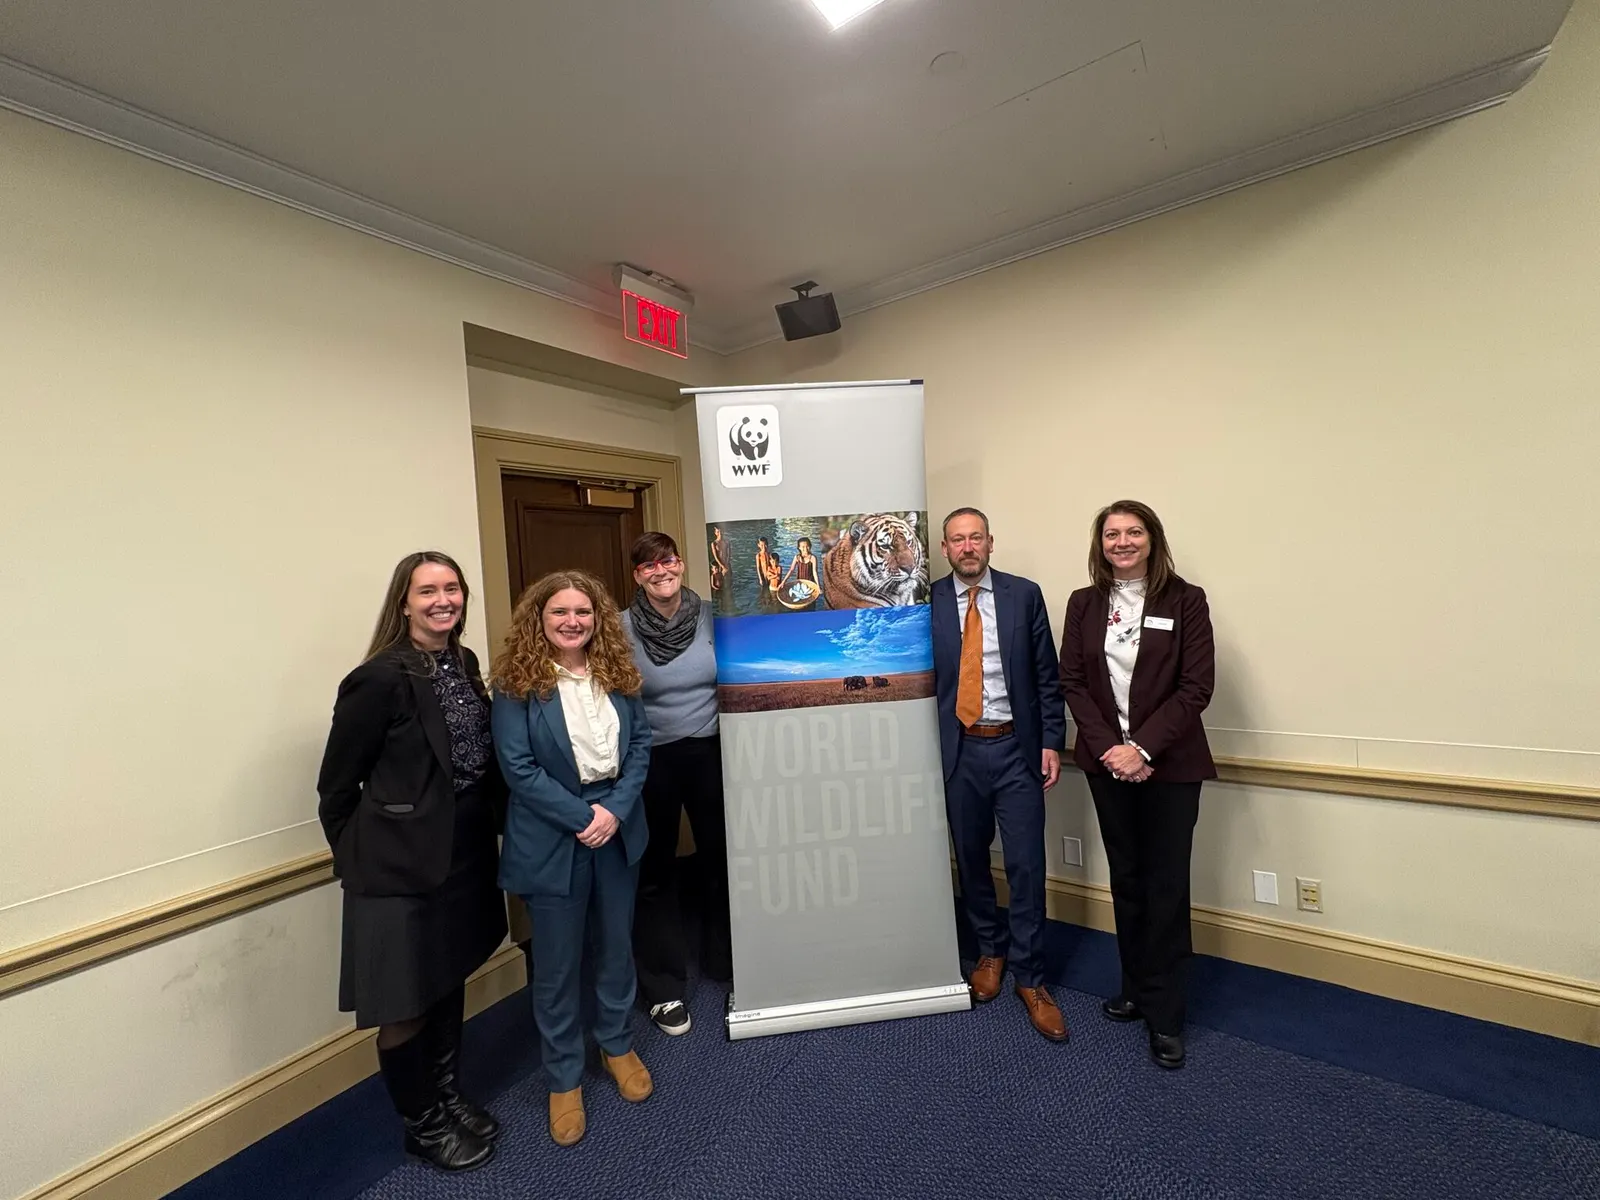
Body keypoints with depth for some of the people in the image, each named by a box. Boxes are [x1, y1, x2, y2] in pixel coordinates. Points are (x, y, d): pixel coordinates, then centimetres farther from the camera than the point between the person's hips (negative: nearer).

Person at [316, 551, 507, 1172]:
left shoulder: (464, 664, 1)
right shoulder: (380, 679, -19)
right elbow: (336, 785, -10)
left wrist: (494, 828, 8)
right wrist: (361, 858, 0)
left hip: (464, 854, 7)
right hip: (402, 866, -6)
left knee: (450, 982, 23)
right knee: (406, 1004, 12)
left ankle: (447, 1097, 45)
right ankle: (422, 1123, 37)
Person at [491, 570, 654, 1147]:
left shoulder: (617, 674, 0)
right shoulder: (517, 682, -11)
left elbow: (640, 744, 0)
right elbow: (517, 766, -14)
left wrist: (615, 809, -13)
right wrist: (582, 816, -17)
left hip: (617, 830, 4)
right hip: (552, 840, -3)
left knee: (616, 946, 20)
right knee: (556, 964, 13)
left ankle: (617, 1045, 44)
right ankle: (564, 1077, 35)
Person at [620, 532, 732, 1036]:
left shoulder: (712, 616, -4)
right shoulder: (622, 629, -9)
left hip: (710, 753, 2)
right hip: (651, 761, -2)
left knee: (719, 859, 16)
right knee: (654, 872, 10)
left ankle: (725, 962, 40)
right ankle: (662, 987, 30)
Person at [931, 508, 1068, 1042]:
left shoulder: (1024, 594, 1)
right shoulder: (928, 602, -2)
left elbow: (1047, 674, 3)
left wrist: (1051, 742, -2)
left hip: (1015, 747, 0)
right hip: (958, 750, 1)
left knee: (1026, 865, 3)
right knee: (971, 860, 15)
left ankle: (1030, 978, 22)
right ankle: (990, 951, 39)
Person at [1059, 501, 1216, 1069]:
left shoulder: (1185, 600, -5)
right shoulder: (1084, 603, 3)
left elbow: (1196, 686, -9)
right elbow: (1072, 681, 1)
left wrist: (1142, 747, -16)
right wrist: (1109, 747, -10)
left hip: (1170, 764, -3)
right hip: (1107, 761, 3)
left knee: (1166, 886, 4)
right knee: (1125, 879, 14)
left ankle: (1164, 1014, 18)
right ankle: (1135, 988, 31)